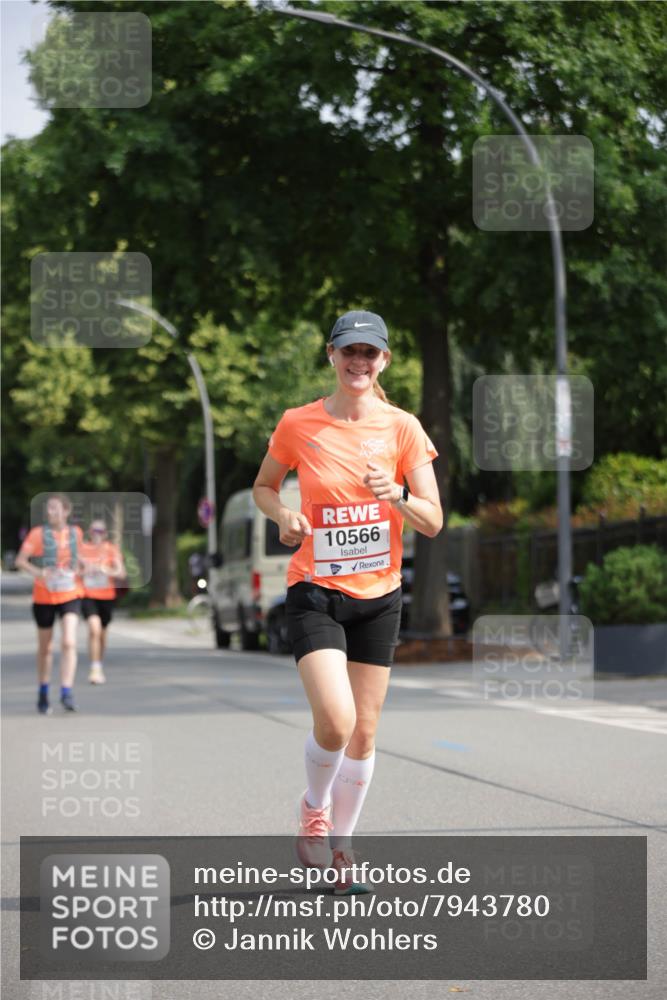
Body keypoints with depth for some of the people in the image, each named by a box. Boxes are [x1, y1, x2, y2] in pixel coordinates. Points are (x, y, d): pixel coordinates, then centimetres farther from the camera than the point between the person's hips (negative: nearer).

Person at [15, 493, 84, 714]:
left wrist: (77, 572, 6)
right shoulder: (38, 533, -7)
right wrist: (38, 572, -30)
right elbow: (20, 560, -14)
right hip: (44, 596, -1)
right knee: (45, 648, 11)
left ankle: (67, 693, -16)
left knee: (69, 642, -17)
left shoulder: (75, 532, 3)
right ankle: (43, 693, 29)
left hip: (70, 595, 1)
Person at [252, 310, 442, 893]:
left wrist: (395, 498, -22)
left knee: (364, 731, 6)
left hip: (379, 594, 2)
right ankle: (314, 807, 11)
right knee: (335, 721, -19)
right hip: (315, 592, -2)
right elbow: (263, 486, 13)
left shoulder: (403, 429, -2)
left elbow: (433, 522, -2)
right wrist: (283, 514, -9)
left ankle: (341, 843, 25)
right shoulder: (298, 424, -3)